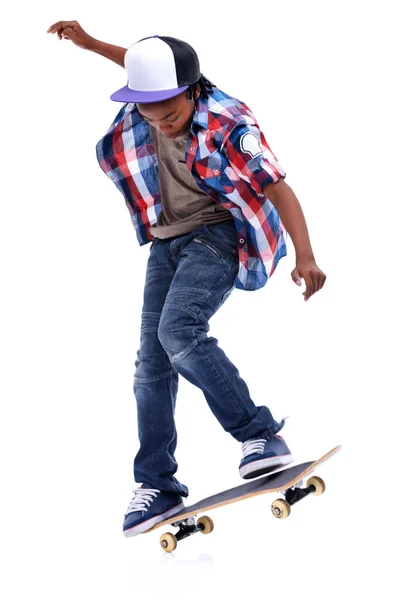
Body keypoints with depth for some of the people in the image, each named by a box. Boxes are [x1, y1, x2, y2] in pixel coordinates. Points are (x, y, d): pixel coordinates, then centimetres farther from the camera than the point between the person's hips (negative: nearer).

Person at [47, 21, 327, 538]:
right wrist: (89, 43, 21)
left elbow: (278, 188, -26)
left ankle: (260, 434, -20)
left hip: (217, 234, -7)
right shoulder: (141, 110, -3)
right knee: (152, 362, 2)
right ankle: (157, 485, 9)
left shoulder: (227, 123, -21)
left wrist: (305, 256, -37)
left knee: (179, 331, -30)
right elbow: (142, 65, 22)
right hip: (166, 243, 7)